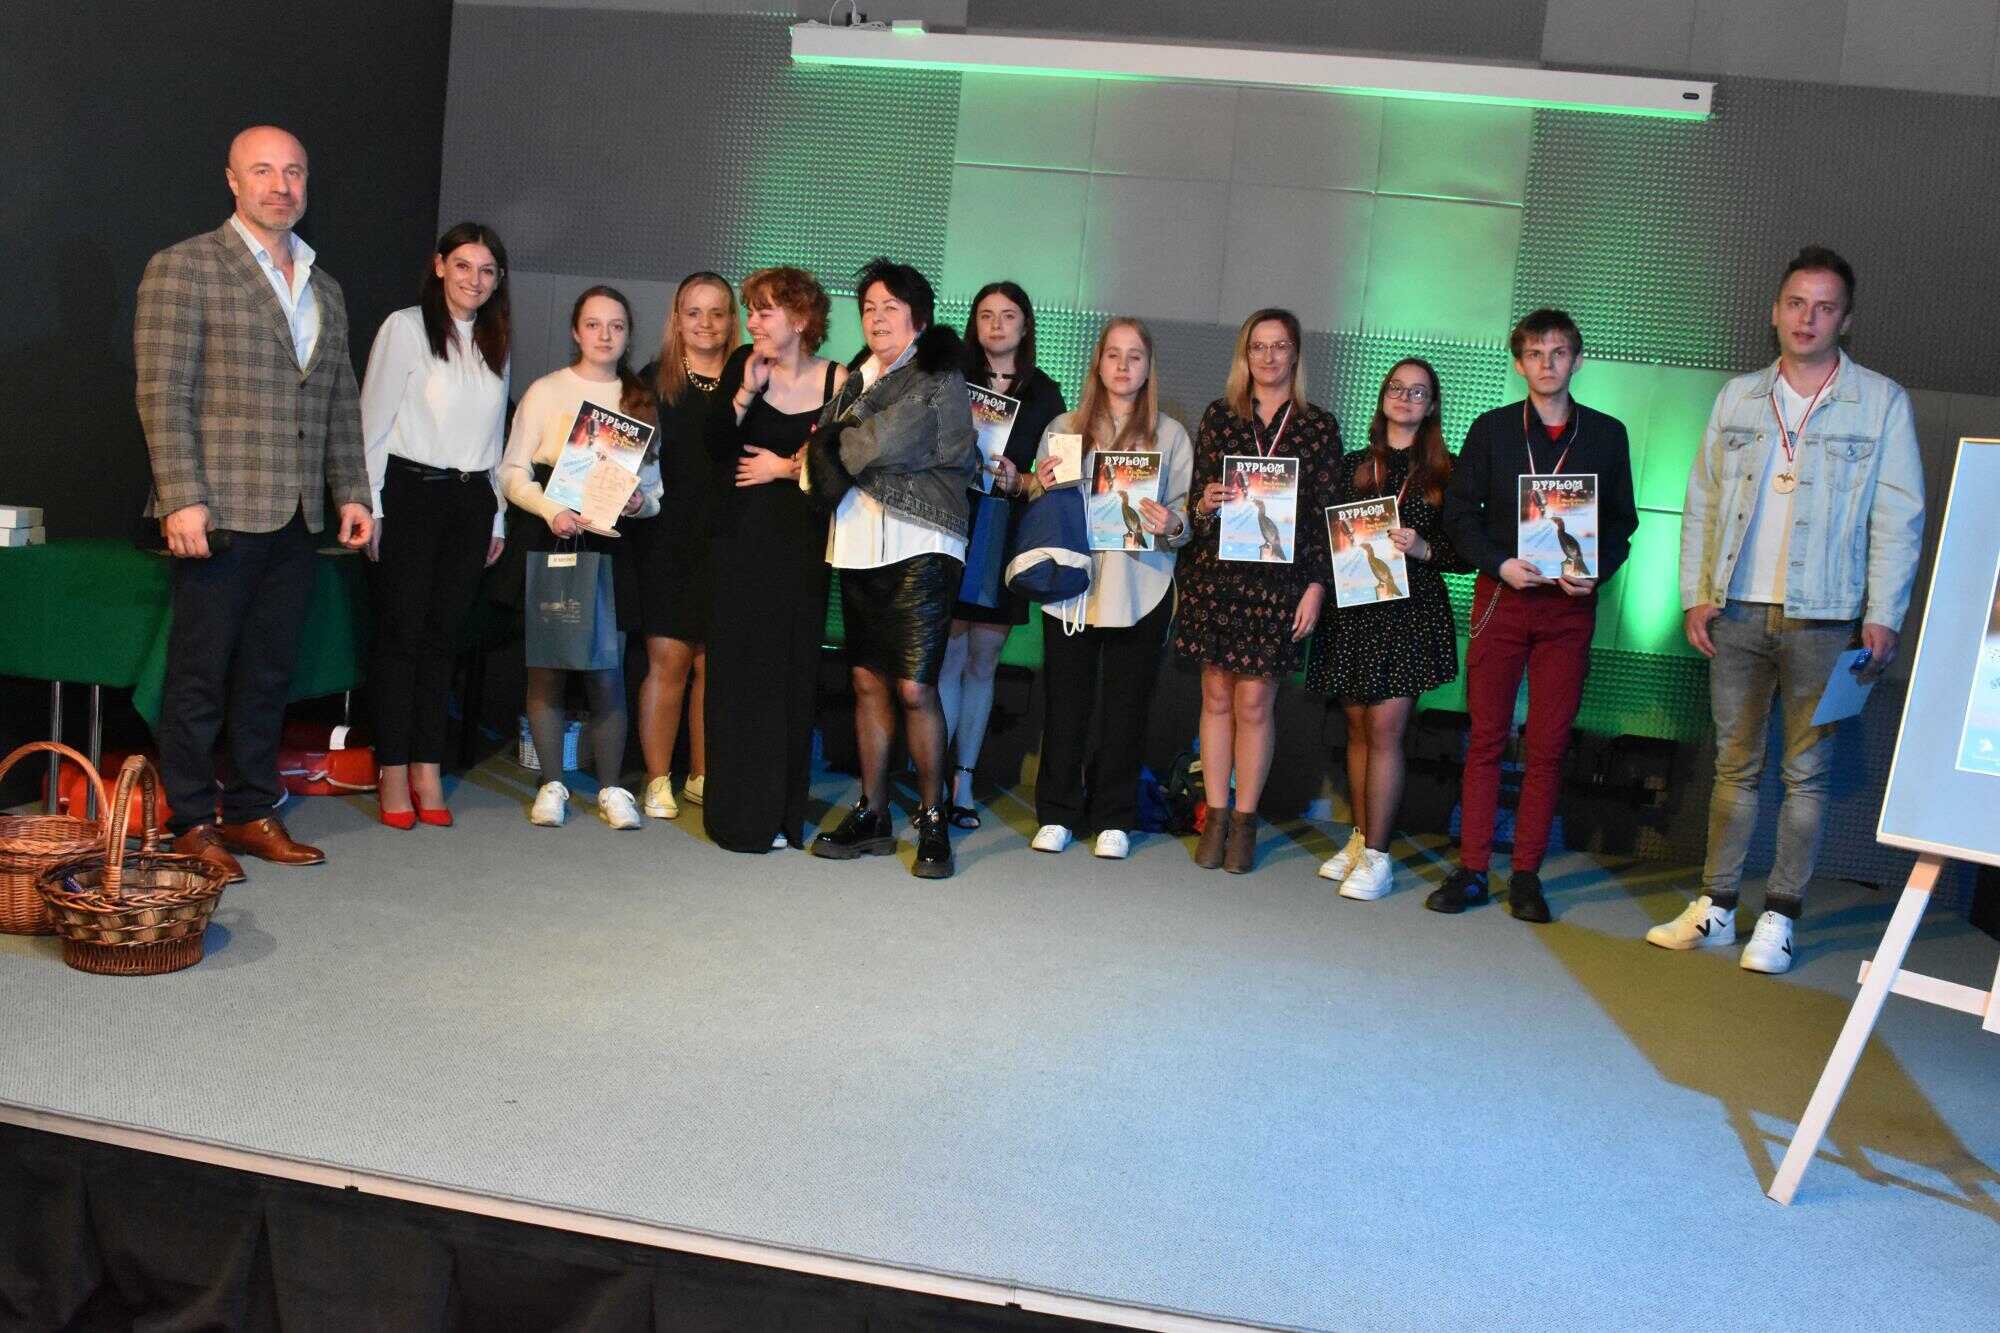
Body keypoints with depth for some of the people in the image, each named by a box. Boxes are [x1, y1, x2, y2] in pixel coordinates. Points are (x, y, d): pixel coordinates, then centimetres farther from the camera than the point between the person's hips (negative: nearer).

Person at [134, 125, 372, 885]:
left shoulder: (324, 289, 17)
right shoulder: (184, 268, -2)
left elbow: (341, 405, 19)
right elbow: (162, 394, -9)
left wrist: (352, 492, 10)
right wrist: (182, 498, -16)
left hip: (296, 517, 6)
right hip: (220, 511, -6)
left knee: (270, 674, 10)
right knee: (200, 676, 1)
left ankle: (251, 812, 19)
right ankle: (191, 823, 11)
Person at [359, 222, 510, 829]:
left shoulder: (495, 344, 15)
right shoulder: (405, 328, -2)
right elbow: (373, 422, -4)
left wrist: (498, 516, 14)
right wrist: (371, 508, -9)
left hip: (471, 500, 5)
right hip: (411, 490, -4)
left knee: (442, 635, 5)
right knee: (401, 632, -2)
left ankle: (428, 769, 9)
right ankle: (393, 772, 4)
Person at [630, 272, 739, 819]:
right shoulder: (653, 381, 7)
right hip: (667, 540, -1)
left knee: (714, 662, 4)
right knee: (668, 657, -4)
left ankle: (702, 776, 16)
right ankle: (657, 781, 5)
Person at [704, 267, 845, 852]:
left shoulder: (836, 380, -1)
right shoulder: (743, 365, 4)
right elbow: (710, 447, -2)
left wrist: (786, 468, -4)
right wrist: (747, 392, -12)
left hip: (801, 541, -1)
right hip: (742, 537, 1)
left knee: (792, 670, 1)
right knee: (736, 667, 0)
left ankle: (781, 813, 10)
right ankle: (736, 810, 7)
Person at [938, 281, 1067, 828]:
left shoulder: (1045, 395, 10)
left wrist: (1018, 482, -11)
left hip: (1006, 537, 2)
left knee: (982, 663, 6)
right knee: (949, 657, -5)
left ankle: (963, 781, 14)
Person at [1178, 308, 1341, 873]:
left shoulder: (1320, 426, 5)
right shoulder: (1219, 415, 9)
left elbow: (1327, 513, 4)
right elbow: (1195, 496, 10)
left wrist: (1316, 585, -2)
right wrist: (1204, 504, -13)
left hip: (1279, 580, -1)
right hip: (1215, 572, 2)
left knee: (1254, 700, -1)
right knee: (1217, 694, 5)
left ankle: (1244, 823, 10)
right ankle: (1216, 817, 14)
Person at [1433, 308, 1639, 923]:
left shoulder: (1607, 434, 8)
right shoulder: (1492, 430, 6)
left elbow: (1622, 521, 10)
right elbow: (1459, 512, 5)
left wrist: (1596, 572, -8)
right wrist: (1499, 563, -11)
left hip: (1569, 603, 0)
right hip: (1500, 597, 0)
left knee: (1548, 745, 2)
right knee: (1485, 739, 1)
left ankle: (1527, 873, 10)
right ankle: (1471, 870, 7)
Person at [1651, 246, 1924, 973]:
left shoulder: (1881, 402, 1)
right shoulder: (1738, 397, 10)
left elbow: (1899, 517, -2)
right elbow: (1701, 501, 11)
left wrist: (1882, 618, -9)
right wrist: (1695, 594, 3)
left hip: (1823, 619, -3)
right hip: (1737, 612, 3)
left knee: (1806, 771, 3)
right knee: (1734, 764, 8)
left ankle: (1779, 918, 11)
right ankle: (1715, 909, 15)